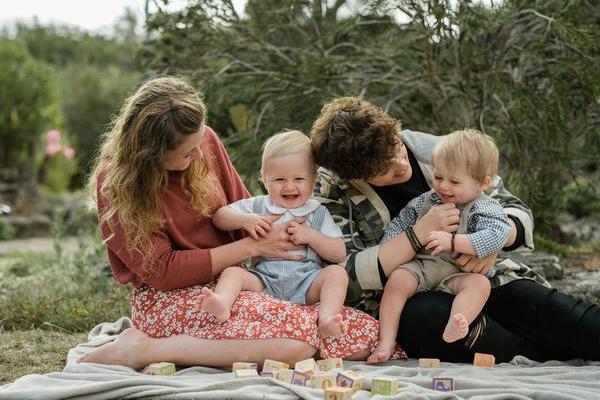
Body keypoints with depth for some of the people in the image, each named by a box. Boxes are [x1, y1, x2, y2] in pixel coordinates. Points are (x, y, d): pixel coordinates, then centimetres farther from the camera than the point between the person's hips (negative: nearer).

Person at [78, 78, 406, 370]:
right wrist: (253, 246, -15)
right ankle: (144, 349, -20)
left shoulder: (204, 140, 1)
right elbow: (161, 271, -15)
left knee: (366, 333, -9)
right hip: (169, 298, -7)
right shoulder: (117, 181, -13)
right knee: (297, 339, -33)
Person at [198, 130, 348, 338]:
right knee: (232, 272, -21)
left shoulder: (318, 213, 13)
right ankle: (222, 304, -52)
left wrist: (310, 236, -7)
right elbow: (218, 217, 10)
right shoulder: (257, 206, 15)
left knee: (337, 272, -24)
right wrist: (245, 220, -7)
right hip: (265, 281, 1)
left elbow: (339, 254, 7)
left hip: (306, 284, 0)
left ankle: (326, 318, -46)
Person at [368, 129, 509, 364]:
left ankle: (453, 328, -53)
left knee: (480, 283, -31)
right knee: (398, 278, -26)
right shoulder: (425, 201, 12)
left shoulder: (486, 209, -3)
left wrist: (453, 241, -28)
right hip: (420, 266, 3)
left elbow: (495, 237, -21)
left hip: (457, 273, -3)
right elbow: (399, 225, 21)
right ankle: (386, 341, -26)